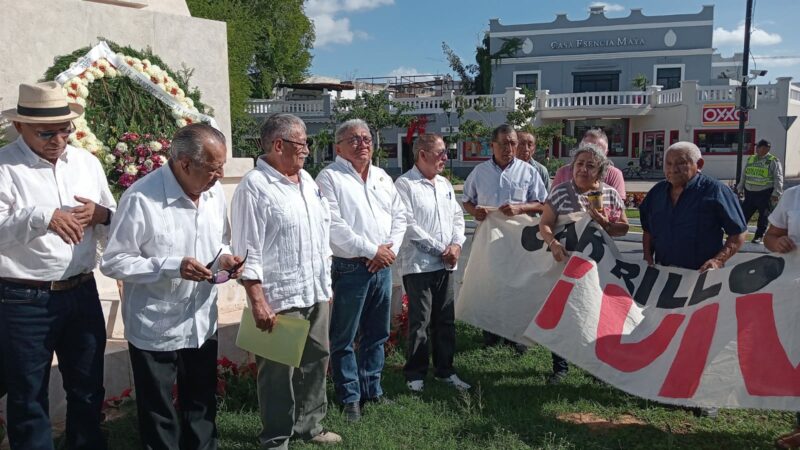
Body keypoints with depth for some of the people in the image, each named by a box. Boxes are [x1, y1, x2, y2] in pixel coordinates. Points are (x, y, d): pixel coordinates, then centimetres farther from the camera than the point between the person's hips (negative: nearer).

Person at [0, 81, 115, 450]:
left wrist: (101, 214, -10)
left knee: (88, 388, 19)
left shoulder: (87, 163, 7)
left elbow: (115, 224, 11)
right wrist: (42, 218, -34)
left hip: (82, 293, 5)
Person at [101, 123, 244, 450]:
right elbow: (113, 263, -16)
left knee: (202, 407, 21)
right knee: (159, 415, 13)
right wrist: (172, 266, -27)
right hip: (155, 330, -5)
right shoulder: (141, 198, -21)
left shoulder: (213, 192, 0)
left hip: (202, 324, 6)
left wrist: (224, 258, -9)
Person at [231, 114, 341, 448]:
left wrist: (326, 283, 17)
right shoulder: (254, 187, -13)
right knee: (279, 373, 6)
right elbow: (248, 253, -16)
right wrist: (258, 303, -19)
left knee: (315, 362, 17)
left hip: (316, 293, 8)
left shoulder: (306, 180, 12)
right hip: (280, 299, -7)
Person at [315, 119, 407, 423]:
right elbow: (334, 226, -16)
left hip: (383, 267, 6)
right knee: (344, 338, 2)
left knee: (377, 334, 15)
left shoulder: (383, 178, 14)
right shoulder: (330, 178, -7)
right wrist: (373, 250, -15)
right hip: (349, 269, -6)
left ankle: (372, 388, 29)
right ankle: (349, 397, 15)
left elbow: (399, 216, 13)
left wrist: (391, 250, -3)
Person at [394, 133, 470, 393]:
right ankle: (415, 374, 14)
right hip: (418, 264, -7)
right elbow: (409, 225, -15)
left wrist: (457, 244, -2)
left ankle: (444, 370, 26)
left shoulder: (444, 184, 14)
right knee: (420, 321, 0)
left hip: (446, 264, 7)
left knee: (446, 320, 13)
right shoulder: (405, 185, -9)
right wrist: (440, 249, -13)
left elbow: (457, 216, 16)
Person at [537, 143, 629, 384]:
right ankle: (560, 366, 20)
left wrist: (604, 222, -17)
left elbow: (623, 228, 3)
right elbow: (545, 224, -10)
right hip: (566, 262, -1)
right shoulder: (561, 191, -6)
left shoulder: (611, 194, 1)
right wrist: (553, 243, -29)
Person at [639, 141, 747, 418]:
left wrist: (719, 260, -22)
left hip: (702, 278, -5)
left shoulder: (715, 192, -11)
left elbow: (738, 234, -9)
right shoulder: (657, 193, 5)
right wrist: (649, 259, 4)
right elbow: (648, 230, 17)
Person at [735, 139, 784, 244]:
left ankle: (759, 236, 14)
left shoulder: (773, 161, -5)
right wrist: (740, 188, 16)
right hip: (750, 193, 5)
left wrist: (776, 193, -15)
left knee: (763, 216, 4)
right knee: (744, 213, 6)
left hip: (765, 194, -4)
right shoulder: (750, 159, 11)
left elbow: (778, 179, -9)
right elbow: (743, 175, 19)